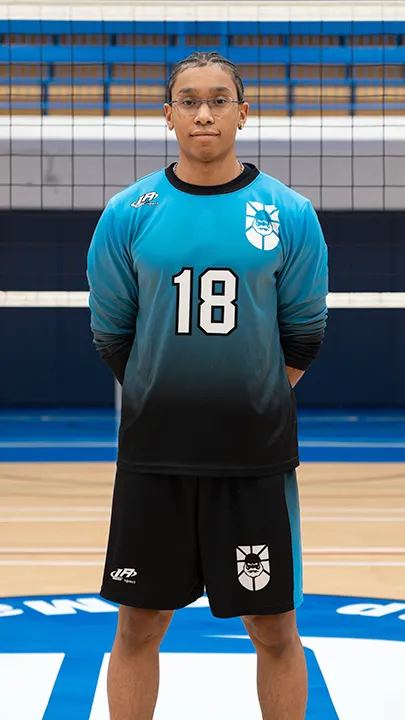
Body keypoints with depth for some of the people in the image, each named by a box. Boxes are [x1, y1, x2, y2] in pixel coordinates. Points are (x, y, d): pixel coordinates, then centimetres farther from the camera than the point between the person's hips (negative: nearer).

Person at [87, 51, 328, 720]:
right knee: (139, 626, 9)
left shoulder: (289, 213, -2)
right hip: (153, 456, 1)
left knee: (275, 629, 7)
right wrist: (163, 405, 10)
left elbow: (304, 336, 6)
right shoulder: (128, 213, -1)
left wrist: (251, 403, 7)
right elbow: (110, 334, 7)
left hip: (258, 456, -1)